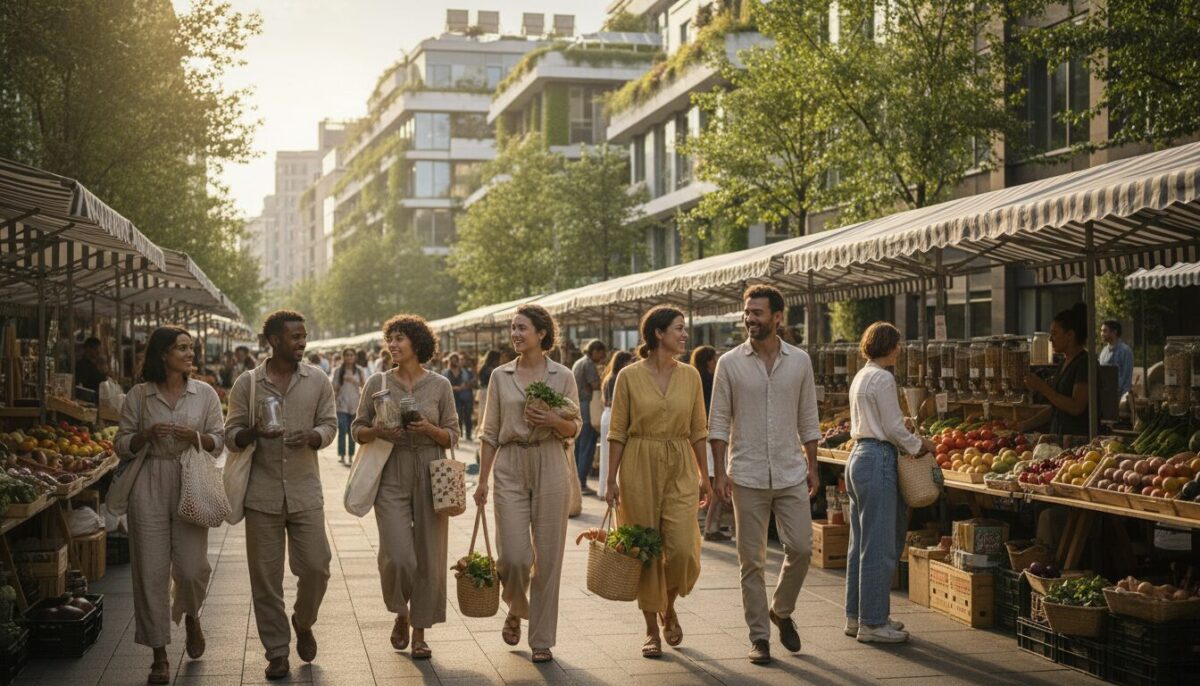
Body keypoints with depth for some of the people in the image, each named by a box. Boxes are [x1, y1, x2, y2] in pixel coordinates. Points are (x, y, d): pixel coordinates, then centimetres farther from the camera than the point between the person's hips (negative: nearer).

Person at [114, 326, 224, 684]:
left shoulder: (205, 393, 6)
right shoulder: (138, 395, 4)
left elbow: (219, 441, 7)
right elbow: (122, 446, 6)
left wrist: (197, 437, -13)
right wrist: (146, 435, -13)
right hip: (149, 487, 0)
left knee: (192, 568, -4)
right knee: (151, 571, -1)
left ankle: (191, 616, 32)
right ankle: (160, 655, 10)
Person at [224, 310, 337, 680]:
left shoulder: (318, 380, 4)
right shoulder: (247, 383, 1)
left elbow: (329, 424, 7)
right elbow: (231, 434, 3)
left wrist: (312, 436, -15)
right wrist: (253, 433, -19)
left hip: (305, 492, 1)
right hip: (262, 493, -1)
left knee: (316, 568, -1)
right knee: (265, 576, 3)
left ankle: (303, 623, 29)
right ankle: (276, 651, 16)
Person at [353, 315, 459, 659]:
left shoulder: (440, 385, 3)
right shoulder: (377, 382, 4)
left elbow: (452, 436, 6)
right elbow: (358, 429, 10)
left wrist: (430, 429, -13)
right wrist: (376, 431, -11)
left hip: (430, 474, 1)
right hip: (391, 476, 0)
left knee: (428, 557, 2)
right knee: (397, 557, -11)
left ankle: (419, 632, 17)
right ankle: (400, 615, 19)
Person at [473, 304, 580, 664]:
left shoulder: (563, 376, 2)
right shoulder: (500, 376, 6)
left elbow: (575, 428, 7)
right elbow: (490, 432, 8)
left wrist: (554, 421, -15)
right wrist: (482, 479, 5)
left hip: (550, 466, -1)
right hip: (510, 466, 1)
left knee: (547, 556, 0)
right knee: (514, 555, -7)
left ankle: (542, 640, 12)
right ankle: (515, 609, 26)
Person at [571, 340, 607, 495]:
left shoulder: (577, 363, 18)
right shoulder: (589, 364, -10)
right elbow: (596, 387, -16)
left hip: (575, 407, 9)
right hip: (587, 408, -9)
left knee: (577, 447, 13)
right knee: (587, 448, -6)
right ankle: (582, 484, -5)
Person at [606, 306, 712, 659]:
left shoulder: (690, 376, 5)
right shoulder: (630, 376, -3)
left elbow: (698, 430, 10)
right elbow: (617, 432, -1)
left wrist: (705, 476, 9)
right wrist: (611, 479, -4)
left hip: (681, 470, 2)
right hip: (639, 469, -2)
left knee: (683, 549, -9)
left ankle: (669, 607, 21)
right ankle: (652, 630, 17)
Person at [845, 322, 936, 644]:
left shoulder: (860, 377, 16)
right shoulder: (882, 378, -13)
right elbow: (894, 428, -13)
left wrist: (910, 440, 17)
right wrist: (920, 445, 2)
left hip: (859, 457, 10)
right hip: (877, 460, -10)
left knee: (861, 543, 14)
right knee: (879, 547, -5)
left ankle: (856, 616, 21)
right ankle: (873, 622, 0)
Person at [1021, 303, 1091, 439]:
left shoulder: (1085, 363, -10)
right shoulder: (1064, 363, 16)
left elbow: (1076, 407, -18)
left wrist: (1042, 387, -15)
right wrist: (1023, 426, 14)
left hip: (1078, 438, -7)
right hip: (1059, 436, 7)